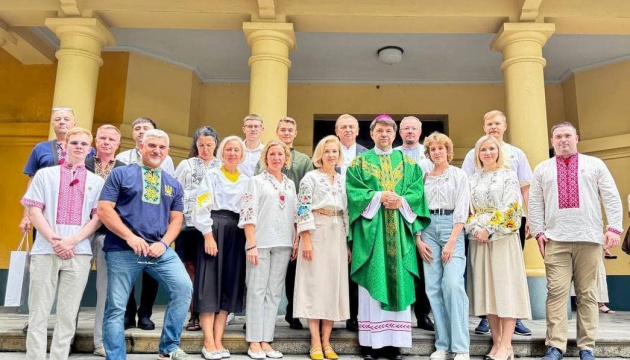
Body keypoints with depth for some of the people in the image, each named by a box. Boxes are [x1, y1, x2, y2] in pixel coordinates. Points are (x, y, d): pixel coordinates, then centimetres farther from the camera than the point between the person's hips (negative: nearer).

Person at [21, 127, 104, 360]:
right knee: (38, 312, 2)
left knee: (68, 314, 4)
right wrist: (53, 240, -10)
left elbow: (98, 218, 4)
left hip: (79, 252, 1)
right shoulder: (45, 174, 10)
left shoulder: (97, 181, 12)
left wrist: (73, 240, -10)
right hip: (45, 250, 0)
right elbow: (34, 212, 3)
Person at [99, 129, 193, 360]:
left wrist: (163, 243, -6)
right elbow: (104, 209, -5)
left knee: (183, 287, -14)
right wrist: (130, 237, -15)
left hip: (160, 250, 3)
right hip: (122, 250, -2)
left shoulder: (173, 184, 14)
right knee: (116, 306, 2)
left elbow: (176, 219, 12)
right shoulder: (121, 174, 4)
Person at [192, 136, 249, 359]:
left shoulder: (246, 181, 16)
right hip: (214, 229, -5)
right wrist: (208, 235, -17)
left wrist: (249, 239, 4)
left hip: (236, 233, 5)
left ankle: (218, 341, 9)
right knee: (211, 284, -5)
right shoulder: (212, 175, 3)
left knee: (229, 285, 3)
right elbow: (202, 206, -6)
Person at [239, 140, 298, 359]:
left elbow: (295, 216, 15)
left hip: (283, 245, 5)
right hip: (261, 242, -4)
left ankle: (266, 341, 12)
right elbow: (248, 213, -7)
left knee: (274, 293, 6)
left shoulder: (290, 184, 15)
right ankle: (254, 342, 5)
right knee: (257, 291, -1)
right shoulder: (256, 181, 2)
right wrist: (251, 244, -14)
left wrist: (295, 242, 6)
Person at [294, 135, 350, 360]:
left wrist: (348, 242, 11)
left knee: (334, 284, 3)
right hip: (316, 233, -5)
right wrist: (306, 240, -16)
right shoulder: (310, 177, -1)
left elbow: (346, 211, 16)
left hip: (338, 236, 5)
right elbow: (303, 209, -8)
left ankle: (326, 341, 10)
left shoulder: (342, 180, 15)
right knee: (315, 284, -5)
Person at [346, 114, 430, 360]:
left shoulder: (409, 164, 14)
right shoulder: (359, 163, 9)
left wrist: (401, 201, -13)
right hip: (370, 230, -2)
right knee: (371, 284, -2)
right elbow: (353, 192, -3)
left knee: (399, 283, 1)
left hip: (399, 231, 2)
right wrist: (379, 197, -15)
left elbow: (417, 193, 5)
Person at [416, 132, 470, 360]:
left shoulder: (459, 175, 4)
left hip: (452, 228, -3)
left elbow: (462, 211, -4)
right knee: (433, 287, 1)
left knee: (453, 284, -15)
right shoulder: (424, 177, 14)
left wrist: (451, 241, -13)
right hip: (429, 229, 4)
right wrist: (418, 239, 1)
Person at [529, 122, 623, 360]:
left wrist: (614, 227, -4)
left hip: (589, 238, 0)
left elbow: (612, 198, 6)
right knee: (556, 293, -5)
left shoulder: (595, 165, 11)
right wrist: (538, 231, 0)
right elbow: (535, 203, 9)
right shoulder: (542, 169, 13)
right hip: (556, 240, 0)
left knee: (587, 295, 5)